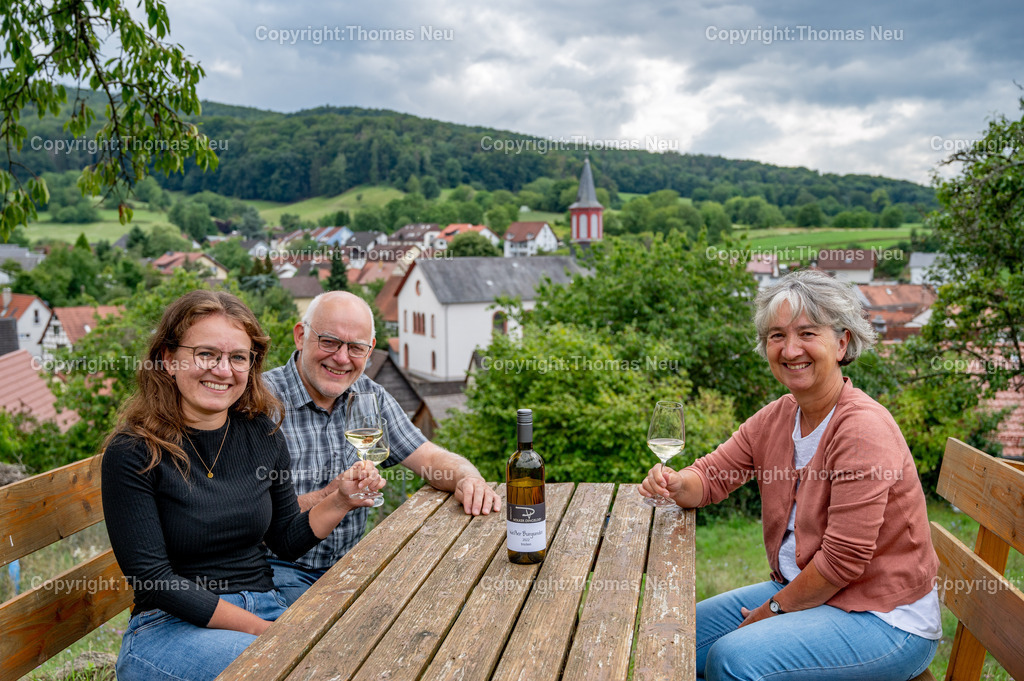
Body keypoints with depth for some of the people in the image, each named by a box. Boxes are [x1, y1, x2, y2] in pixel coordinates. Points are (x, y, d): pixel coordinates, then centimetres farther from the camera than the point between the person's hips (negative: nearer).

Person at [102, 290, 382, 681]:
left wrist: (340, 502, -6)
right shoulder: (131, 453, -11)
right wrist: (259, 629, -18)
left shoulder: (262, 435, 4)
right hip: (170, 626, -4)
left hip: (267, 607, 5)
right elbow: (152, 579, -14)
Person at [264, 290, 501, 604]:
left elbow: (431, 458, 5)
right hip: (283, 568, -5)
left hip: (348, 563, 6)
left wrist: (469, 480, -17)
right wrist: (329, 498, -31)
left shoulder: (369, 397, 4)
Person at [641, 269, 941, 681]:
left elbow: (844, 559, -24)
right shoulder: (775, 419, 0)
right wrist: (676, 485, -20)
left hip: (883, 617, -7)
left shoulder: (862, 429, -24)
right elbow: (712, 475, 4)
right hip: (797, 590, 7)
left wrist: (774, 609, -13)